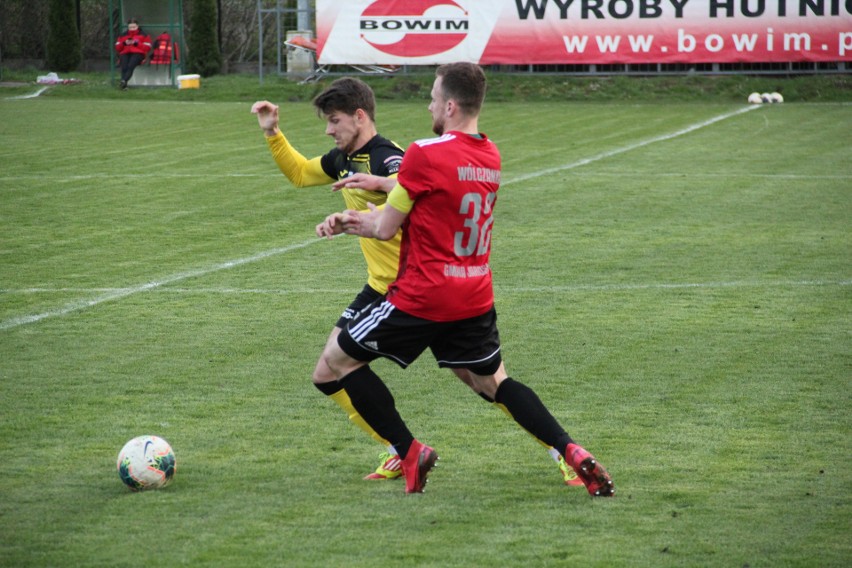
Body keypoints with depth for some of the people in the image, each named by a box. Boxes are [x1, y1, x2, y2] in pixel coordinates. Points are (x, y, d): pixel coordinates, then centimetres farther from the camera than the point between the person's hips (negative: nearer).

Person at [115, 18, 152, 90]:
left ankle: (124, 81, -55)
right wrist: (124, 43, 0)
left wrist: (136, 43, -6)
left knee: (131, 66, -36)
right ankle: (124, 85, -47)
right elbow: (117, 48, 19)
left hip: (138, 53, -3)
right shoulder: (123, 36, 26)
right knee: (124, 67, -32)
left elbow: (147, 48, 5)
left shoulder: (144, 35, 16)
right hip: (125, 54, 3)